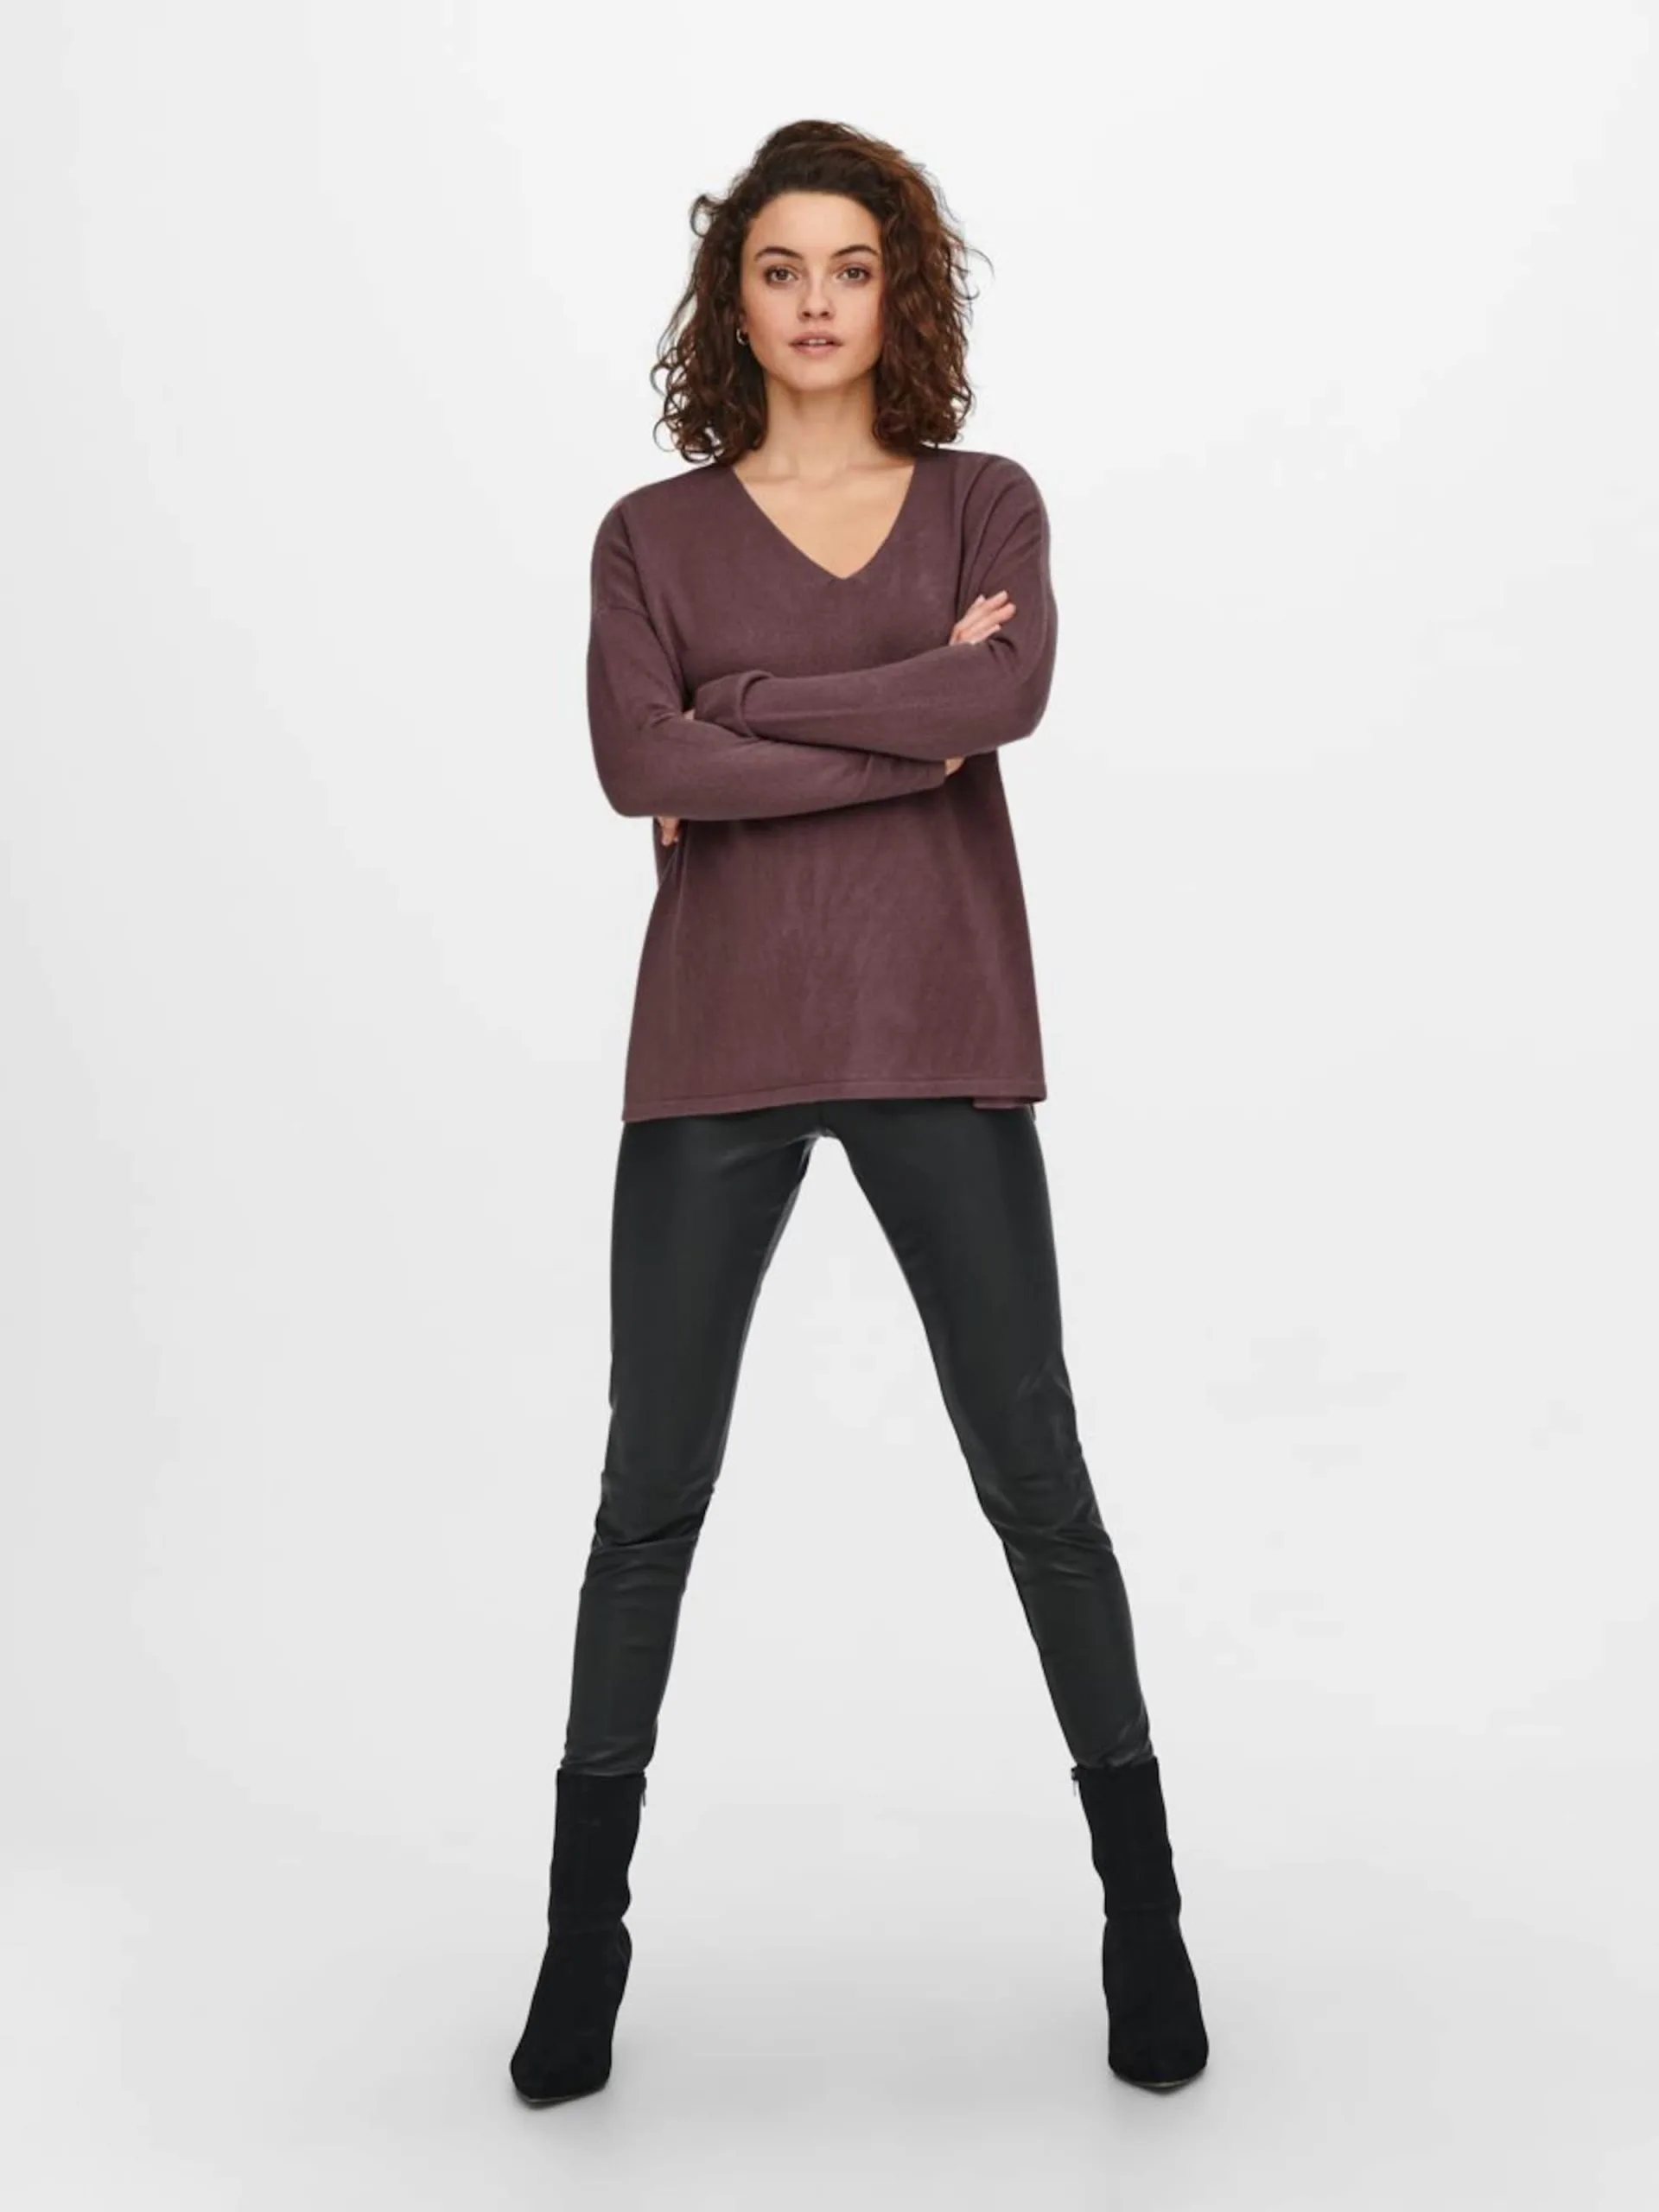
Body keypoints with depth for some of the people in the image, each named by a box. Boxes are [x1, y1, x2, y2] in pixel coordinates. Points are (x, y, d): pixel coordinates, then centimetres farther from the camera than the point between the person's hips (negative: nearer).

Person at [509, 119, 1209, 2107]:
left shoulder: (986, 504, 9)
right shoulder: (653, 531, 8)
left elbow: (1010, 691, -13)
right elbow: (633, 762, -10)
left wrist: (741, 714, -10)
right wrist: (906, 727, -10)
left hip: (935, 1043, 0)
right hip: (716, 1047, 1)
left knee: (1035, 1481, 4)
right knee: (649, 1495, 6)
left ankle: (1143, 1907, 22)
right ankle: (585, 1929, 22)